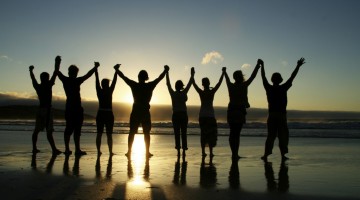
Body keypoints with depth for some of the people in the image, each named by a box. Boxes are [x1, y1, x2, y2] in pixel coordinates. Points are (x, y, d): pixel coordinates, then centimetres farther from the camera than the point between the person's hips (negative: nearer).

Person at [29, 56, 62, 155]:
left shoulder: (37, 86, 9)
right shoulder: (48, 85, -7)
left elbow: (33, 79, 27)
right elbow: (55, 74, -10)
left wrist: (31, 71, 44)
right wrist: (57, 63, -4)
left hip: (40, 109, 7)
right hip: (47, 109, -7)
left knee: (36, 130, 13)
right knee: (49, 131, -13)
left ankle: (34, 148, 20)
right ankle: (54, 149, -17)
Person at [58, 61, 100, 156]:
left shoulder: (65, 80, 5)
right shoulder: (76, 81, -9)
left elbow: (57, 72, 15)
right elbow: (88, 75, -5)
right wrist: (95, 67, 5)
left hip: (69, 108, 7)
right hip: (77, 108, -7)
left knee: (68, 129, 8)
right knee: (77, 130, -5)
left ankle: (67, 149, 9)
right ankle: (77, 149, -5)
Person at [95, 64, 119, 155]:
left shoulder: (99, 91, -1)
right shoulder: (110, 91, -7)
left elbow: (97, 80, 4)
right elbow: (114, 81, -3)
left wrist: (96, 68, 9)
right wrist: (116, 70, 1)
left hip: (100, 114, 2)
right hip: (109, 114, -2)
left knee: (99, 134, 7)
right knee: (109, 134, 1)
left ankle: (98, 151, 4)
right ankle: (110, 151, -2)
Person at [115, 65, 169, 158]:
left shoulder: (134, 85, -5)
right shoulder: (150, 86, -4)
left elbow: (123, 76, 5)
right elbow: (160, 78, 10)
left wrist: (116, 70, 21)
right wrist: (165, 70, 24)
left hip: (135, 112, 0)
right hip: (145, 112, 0)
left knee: (132, 133, 7)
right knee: (146, 133, 7)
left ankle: (129, 151, 7)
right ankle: (147, 152, 8)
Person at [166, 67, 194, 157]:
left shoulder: (173, 93, -2)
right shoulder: (184, 93, -4)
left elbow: (168, 84, 9)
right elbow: (189, 84, 5)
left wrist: (167, 73, 18)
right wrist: (192, 74, 14)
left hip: (175, 115, 1)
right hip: (183, 115, -1)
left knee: (177, 134, 2)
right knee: (184, 133, 3)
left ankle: (178, 151, -1)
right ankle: (184, 151, 1)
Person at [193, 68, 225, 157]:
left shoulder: (200, 92, -4)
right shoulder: (212, 92, -8)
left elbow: (194, 84, 8)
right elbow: (219, 82, 0)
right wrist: (223, 73, 9)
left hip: (202, 115, 2)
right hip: (210, 115, -2)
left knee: (203, 133, 9)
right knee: (211, 133, 4)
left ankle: (203, 151, 5)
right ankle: (210, 152, -2)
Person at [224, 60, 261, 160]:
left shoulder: (231, 85, 7)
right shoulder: (244, 85, -4)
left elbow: (227, 80, 28)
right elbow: (252, 76, 4)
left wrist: (224, 72, 49)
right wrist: (258, 65, 15)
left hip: (231, 111, 5)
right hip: (240, 111, -4)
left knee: (232, 133, 9)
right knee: (237, 133, -5)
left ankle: (234, 153, 10)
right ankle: (235, 154, -7)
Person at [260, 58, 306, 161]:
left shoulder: (269, 88, -1)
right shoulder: (283, 88, -5)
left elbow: (263, 77, 9)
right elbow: (292, 77, -1)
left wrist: (262, 65, 18)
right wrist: (298, 66, 4)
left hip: (272, 115, 2)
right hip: (282, 115, -2)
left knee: (270, 135, 7)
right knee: (283, 135, 4)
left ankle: (266, 154, 3)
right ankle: (283, 154, 0)